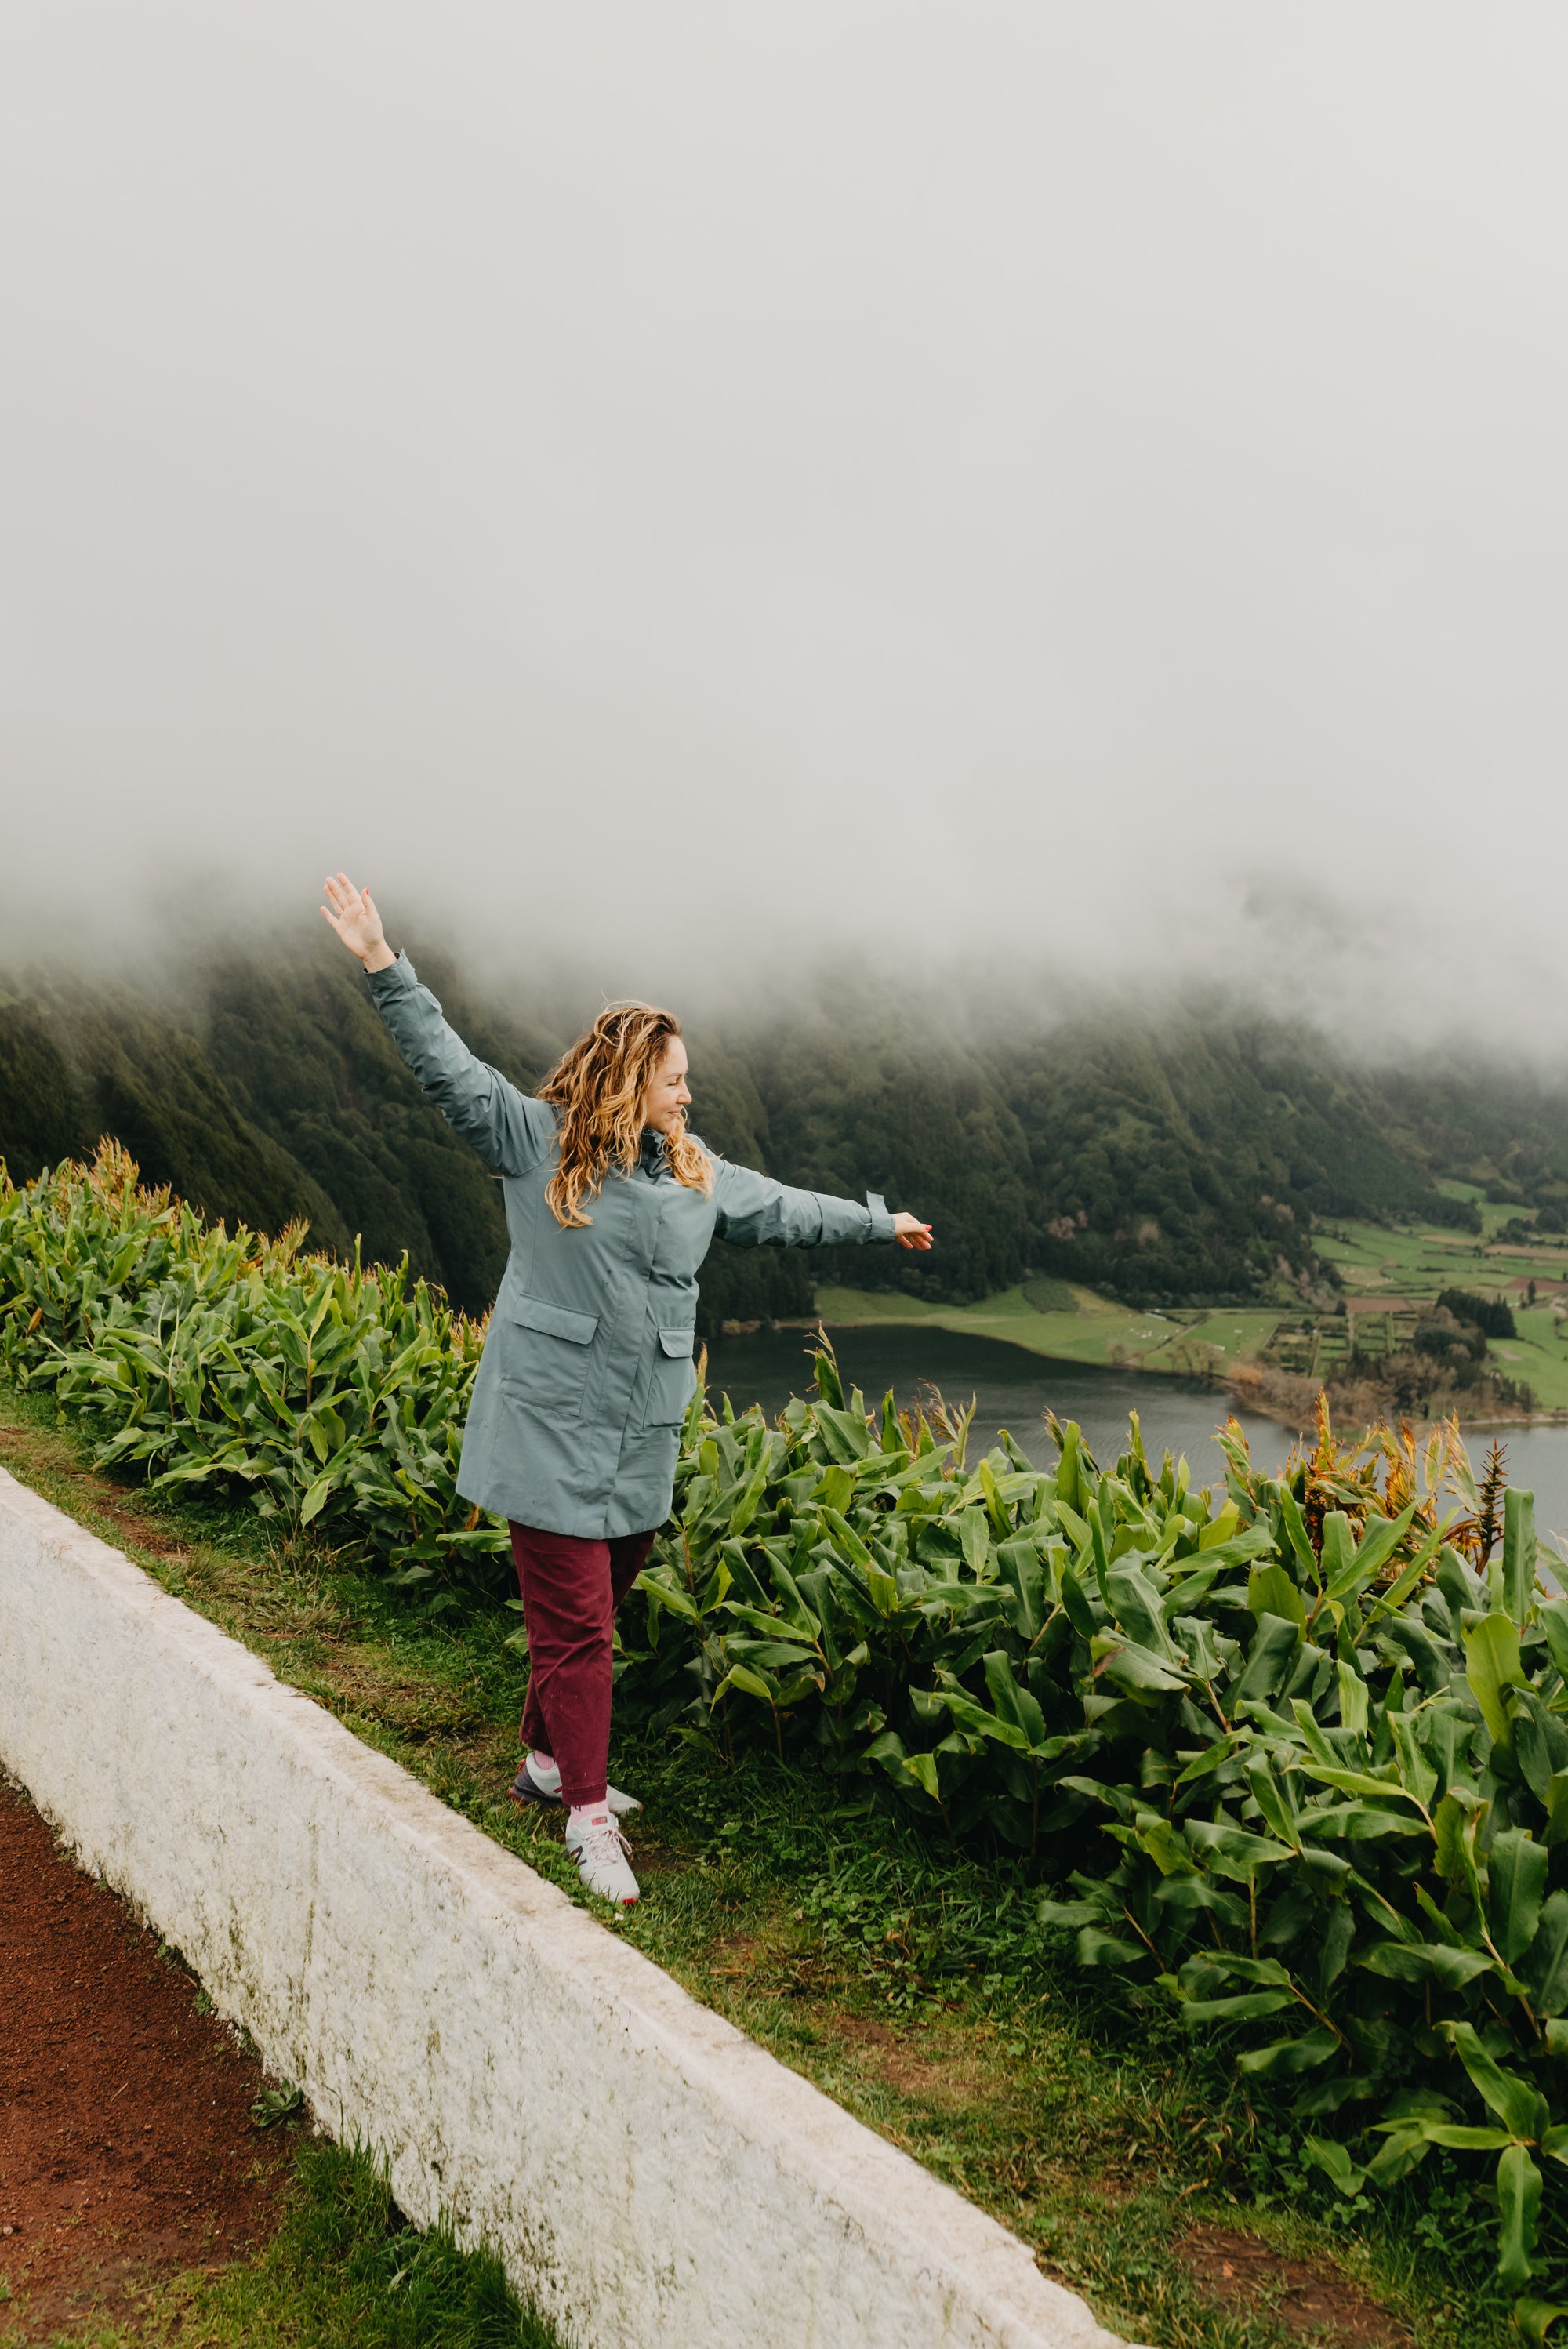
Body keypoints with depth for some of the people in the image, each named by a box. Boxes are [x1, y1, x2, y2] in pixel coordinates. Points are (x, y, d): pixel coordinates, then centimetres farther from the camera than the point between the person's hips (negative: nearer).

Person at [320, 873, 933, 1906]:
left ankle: (547, 1758, 35)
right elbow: (449, 1064, -7)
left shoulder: (696, 1171, 12)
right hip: (552, 1437, -6)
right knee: (576, 1624, -3)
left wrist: (877, 1221, 33)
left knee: (595, 1614, 16)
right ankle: (589, 1813, 6)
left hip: (641, 1444, 6)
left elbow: (783, 1209, 24)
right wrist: (385, 966, -13)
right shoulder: (535, 1139, -4)